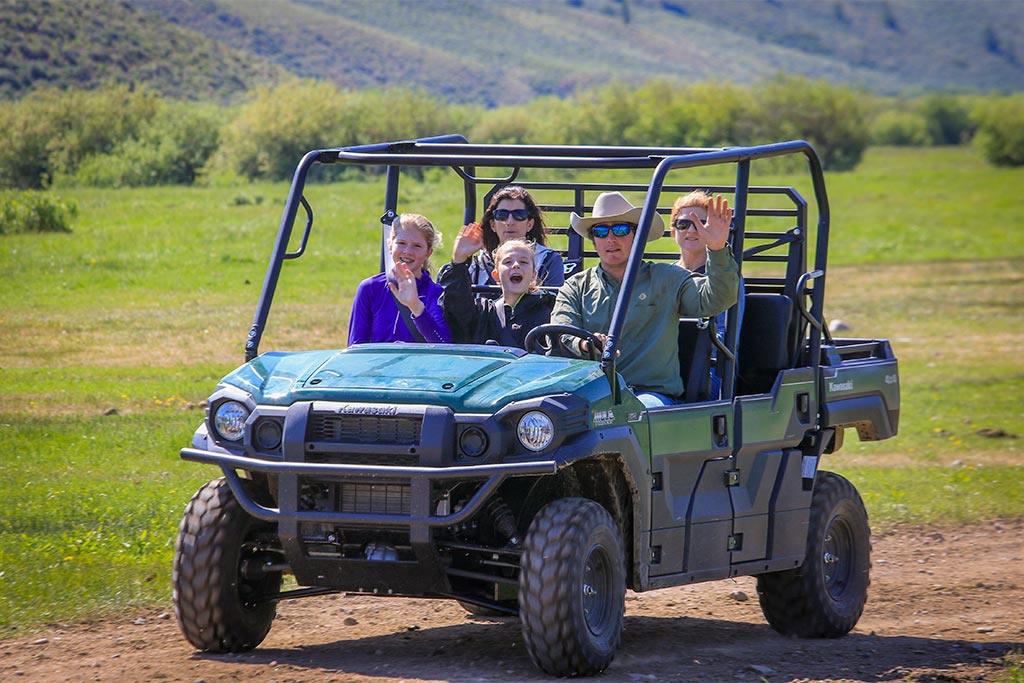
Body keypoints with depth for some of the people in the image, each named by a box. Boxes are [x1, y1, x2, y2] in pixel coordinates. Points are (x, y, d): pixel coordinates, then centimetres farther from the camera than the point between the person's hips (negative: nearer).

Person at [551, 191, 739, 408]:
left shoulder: (666, 279, 14)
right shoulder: (576, 287, 19)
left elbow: (715, 300, -1)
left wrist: (718, 250, -18)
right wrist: (583, 345, -23)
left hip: (650, 392, -1)